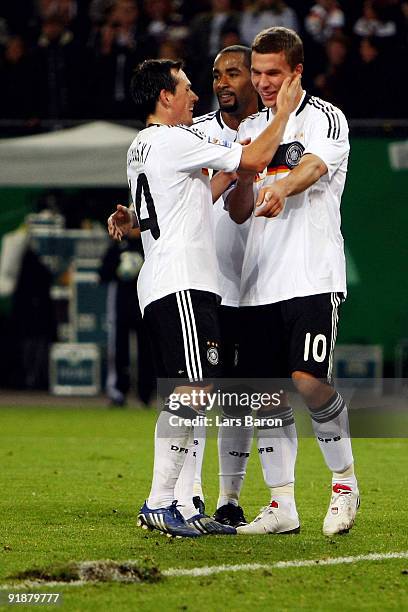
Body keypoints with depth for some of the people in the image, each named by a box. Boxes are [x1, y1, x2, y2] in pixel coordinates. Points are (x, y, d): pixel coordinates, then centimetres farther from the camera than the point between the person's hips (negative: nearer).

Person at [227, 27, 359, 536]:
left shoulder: (325, 118, 0)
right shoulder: (249, 128, 17)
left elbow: (312, 167, -22)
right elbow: (238, 212, 13)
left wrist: (281, 188, -44)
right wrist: (245, 172, -8)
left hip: (313, 277, -6)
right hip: (259, 283, 6)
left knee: (308, 380, -17)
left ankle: (345, 480, 3)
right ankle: (281, 504, 8)